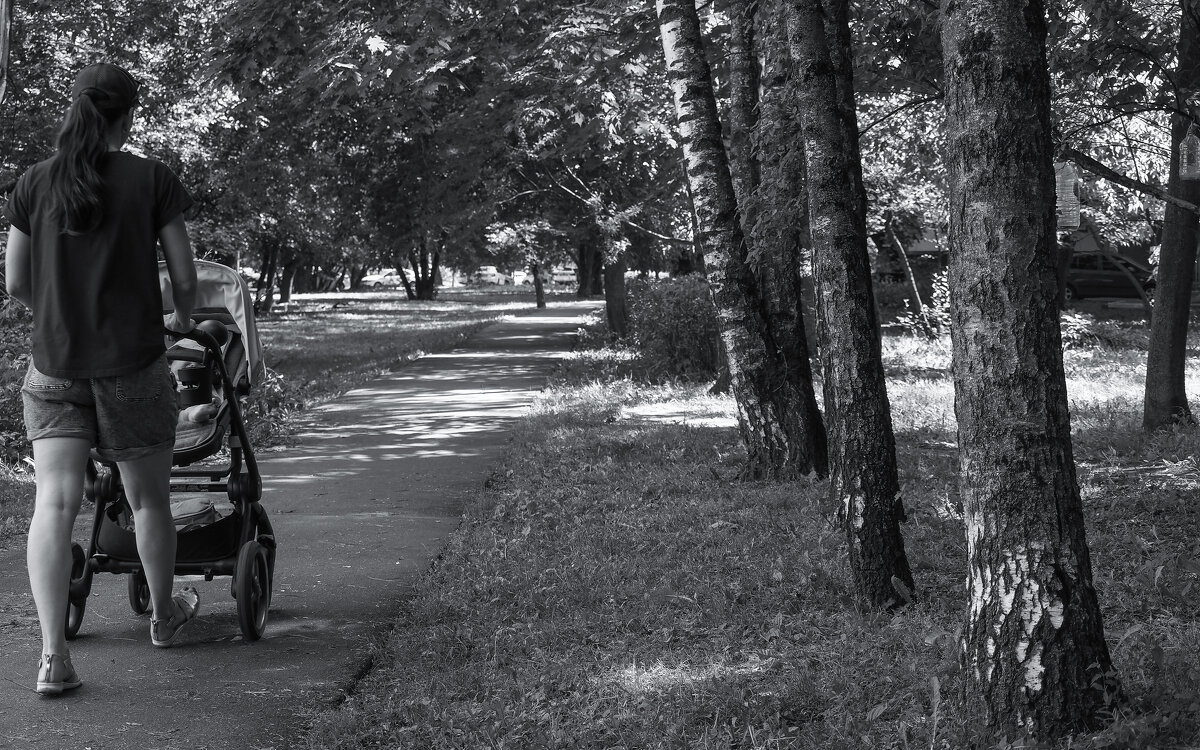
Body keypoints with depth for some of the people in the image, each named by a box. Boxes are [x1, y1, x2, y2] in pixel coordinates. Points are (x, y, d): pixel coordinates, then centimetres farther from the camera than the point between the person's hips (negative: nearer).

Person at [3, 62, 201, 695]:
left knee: (54, 502, -4)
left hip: (53, 364, 2)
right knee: (148, 499, 16)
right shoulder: (152, 180, -4)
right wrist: (182, 320, 20)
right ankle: (163, 614, 36)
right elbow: (184, 277, -1)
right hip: (133, 362, -2)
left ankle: (53, 654, -14)